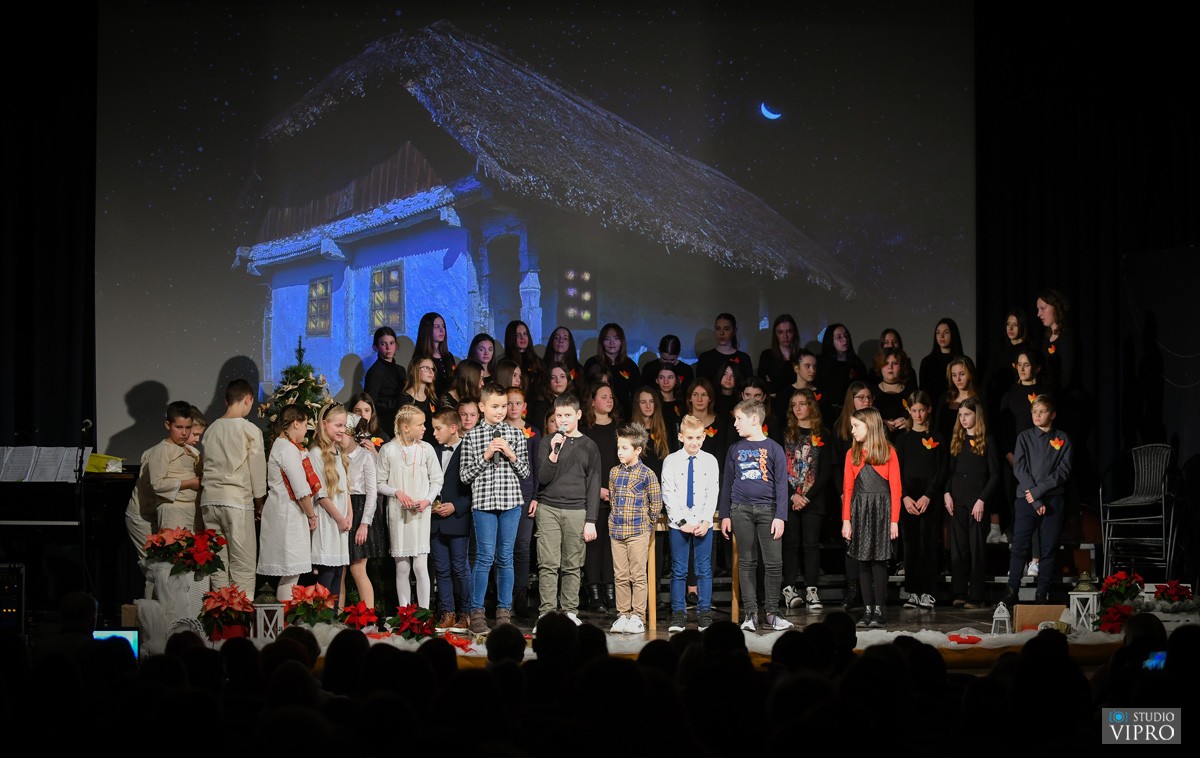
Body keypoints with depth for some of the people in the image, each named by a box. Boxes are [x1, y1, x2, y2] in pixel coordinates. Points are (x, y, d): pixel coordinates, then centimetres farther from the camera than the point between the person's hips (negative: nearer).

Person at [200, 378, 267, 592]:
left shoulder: (212, 429, 10)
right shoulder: (250, 430, -5)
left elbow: (208, 466, 12)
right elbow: (258, 470, -2)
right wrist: (259, 502, 11)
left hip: (209, 500, 5)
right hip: (238, 501, -5)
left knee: (217, 565, 8)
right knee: (243, 566, -2)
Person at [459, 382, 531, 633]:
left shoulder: (515, 434, 8)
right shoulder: (471, 436, 3)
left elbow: (525, 472, 9)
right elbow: (465, 475, 1)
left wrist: (512, 456, -8)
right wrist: (485, 456, -10)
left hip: (511, 502, 2)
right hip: (483, 502, -2)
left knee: (505, 558, 6)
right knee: (485, 557, -6)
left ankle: (504, 611, 13)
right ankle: (477, 612, 2)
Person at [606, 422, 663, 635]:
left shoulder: (647, 474, -6)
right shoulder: (614, 472, 9)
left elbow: (656, 503, -1)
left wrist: (647, 524, 3)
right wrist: (616, 520, 14)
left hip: (638, 532, -5)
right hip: (616, 531, 5)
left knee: (638, 576, -1)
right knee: (621, 577, 8)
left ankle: (638, 618, 4)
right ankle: (622, 616, 14)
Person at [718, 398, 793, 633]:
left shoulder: (774, 449, 2)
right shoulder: (735, 449, 10)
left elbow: (781, 484, 0)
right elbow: (727, 483, 13)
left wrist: (780, 516, -6)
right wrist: (725, 515, 9)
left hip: (767, 509, -2)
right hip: (741, 510, 2)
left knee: (774, 562, -4)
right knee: (746, 562, 4)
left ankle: (770, 614, 4)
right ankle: (750, 613, 8)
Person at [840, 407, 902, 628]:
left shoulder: (888, 452, 0)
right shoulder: (852, 453, 9)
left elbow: (895, 488, -2)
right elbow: (847, 488, 7)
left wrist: (894, 520, -8)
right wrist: (846, 520, -1)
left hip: (881, 510, -3)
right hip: (859, 510, 3)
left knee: (878, 560, -5)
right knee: (863, 561, 3)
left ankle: (879, 611, 0)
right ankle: (868, 610, 8)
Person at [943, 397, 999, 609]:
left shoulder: (987, 441, -1)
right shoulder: (957, 440, 13)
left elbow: (994, 474, -4)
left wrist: (982, 500, -11)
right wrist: (947, 493, 0)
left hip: (977, 499, -4)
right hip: (957, 499, 4)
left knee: (976, 547, -2)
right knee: (958, 547, 3)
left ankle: (975, 596, 1)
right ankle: (959, 593, 8)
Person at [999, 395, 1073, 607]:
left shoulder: (1062, 439, 5)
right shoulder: (1024, 437, 6)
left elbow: (1063, 471, -3)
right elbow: (1019, 469, -3)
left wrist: (1038, 491, -12)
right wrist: (1036, 501, -11)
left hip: (1053, 500, 0)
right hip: (1026, 500, 0)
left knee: (1049, 548, 3)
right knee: (1019, 546, -4)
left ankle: (1041, 594, 9)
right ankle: (1011, 592, 0)